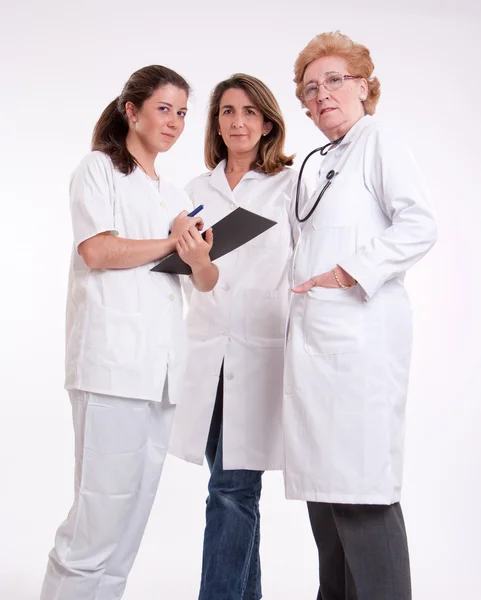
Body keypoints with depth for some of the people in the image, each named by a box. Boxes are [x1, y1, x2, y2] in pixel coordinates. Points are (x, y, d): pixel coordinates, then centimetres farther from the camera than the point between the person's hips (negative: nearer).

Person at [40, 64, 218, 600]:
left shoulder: (174, 195, 25)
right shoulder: (99, 168, 6)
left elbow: (207, 283, 16)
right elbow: (97, 251, -10)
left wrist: (199, 258, -7)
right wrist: (172, 243, 0)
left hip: (162, 365, 7)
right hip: (113, 359, -6)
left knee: (134, 511, 5)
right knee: (103, 509, -10)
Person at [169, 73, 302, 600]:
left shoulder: (289, 185, 4)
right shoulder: (199, 189, 16)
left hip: (260, 345, -4)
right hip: (207, 345, 4)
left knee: (232, 488, -6)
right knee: (235, 487, 11)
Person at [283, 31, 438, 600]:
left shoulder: (379, 141, 0)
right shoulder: (327, 163, 23)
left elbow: (418, 224, -13)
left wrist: (349, 272, -17)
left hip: (359, 335, -9)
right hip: (316, 336, 9)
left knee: (361, 488, -9)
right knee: (324, 485, 12)